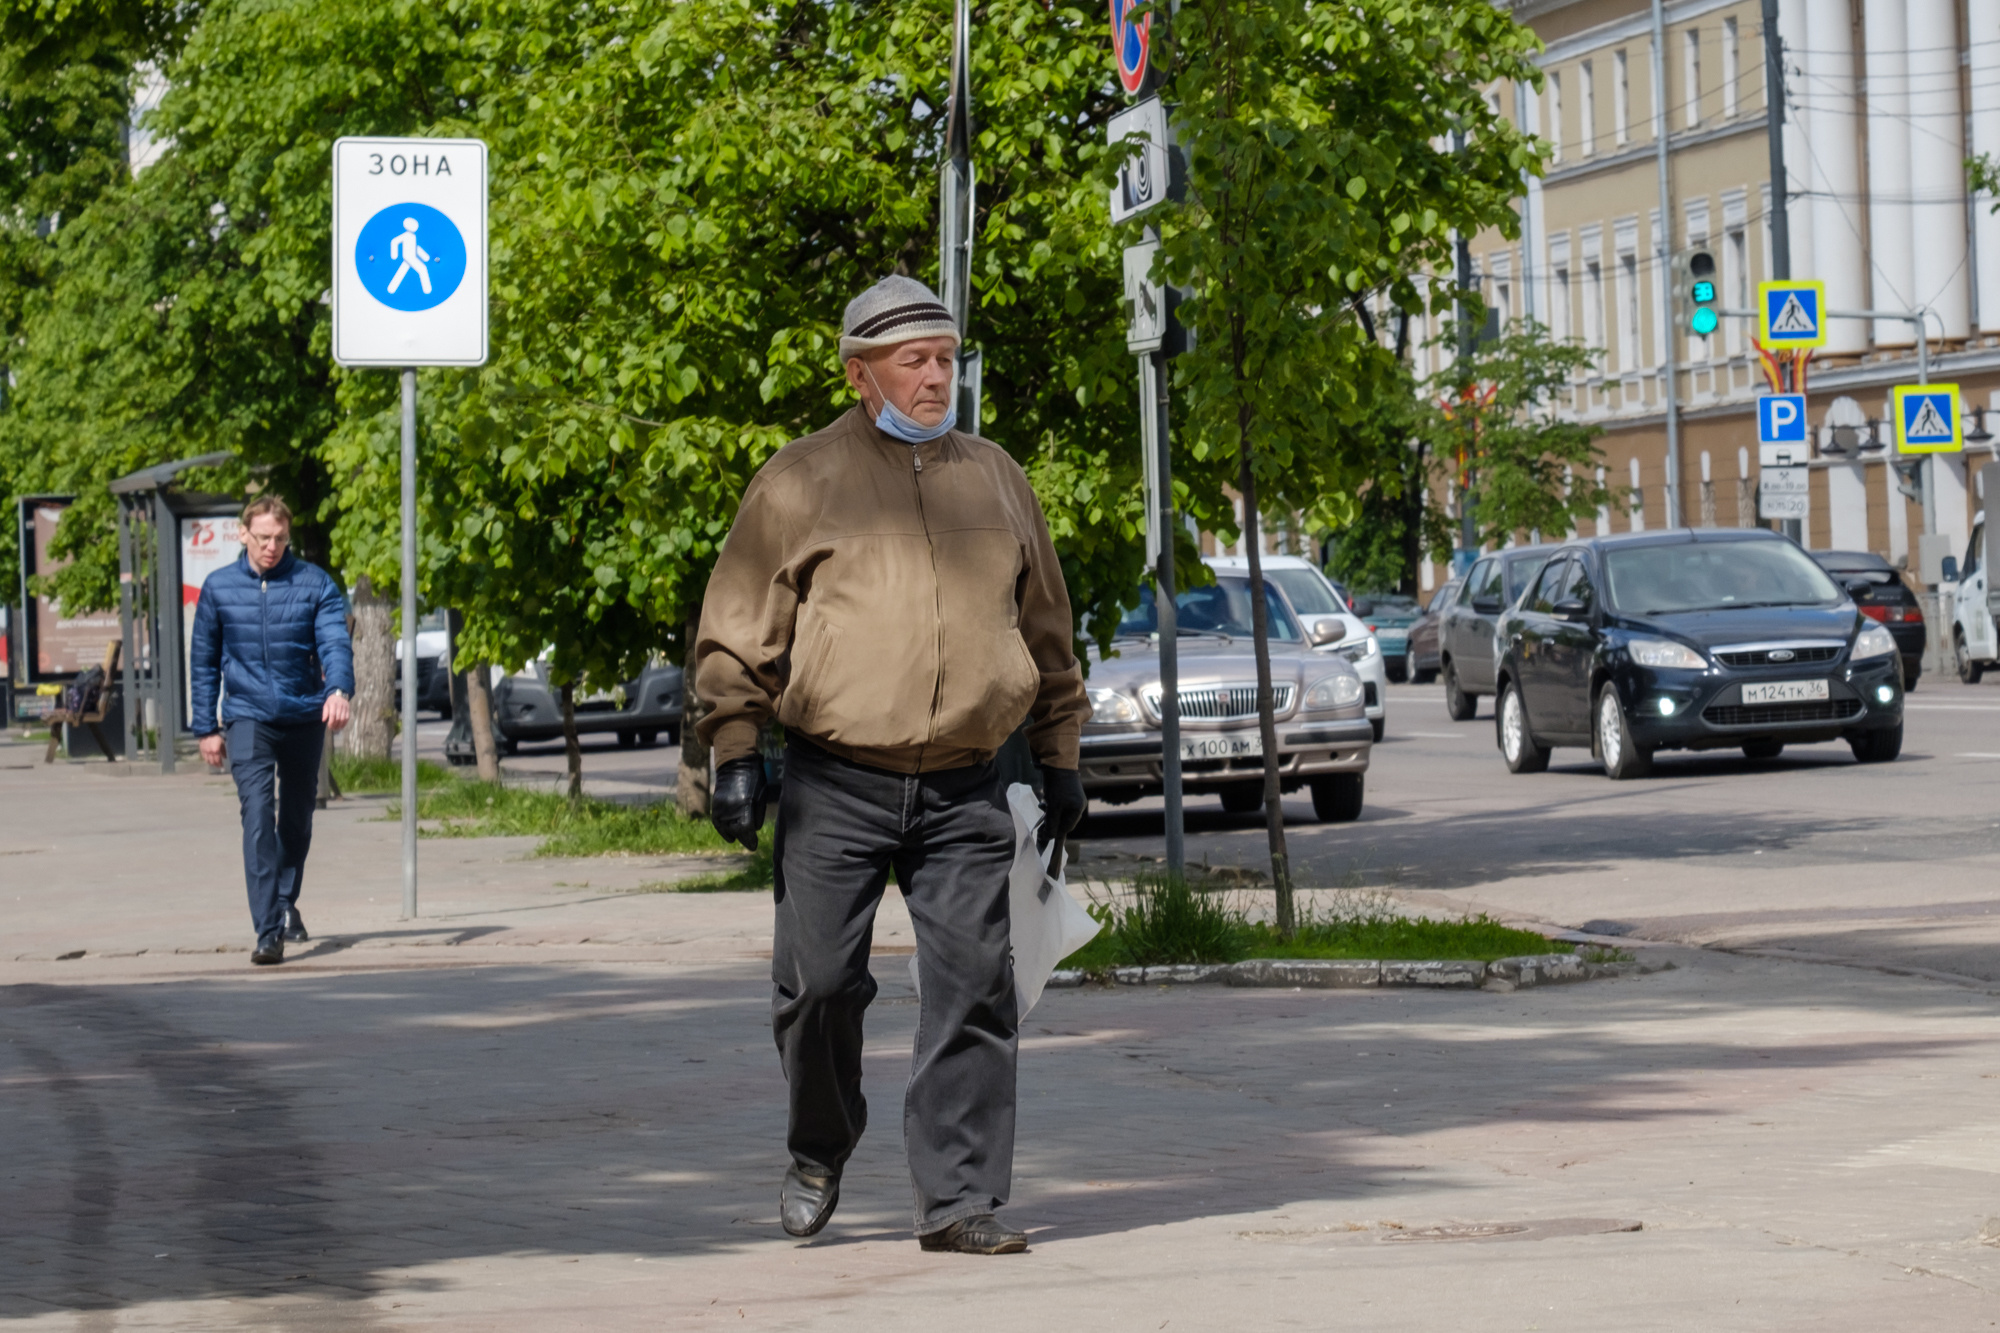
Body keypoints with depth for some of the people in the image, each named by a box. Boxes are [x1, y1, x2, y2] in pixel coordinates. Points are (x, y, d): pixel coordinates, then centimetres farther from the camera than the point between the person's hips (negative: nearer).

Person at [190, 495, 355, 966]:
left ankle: (286, 903, 39)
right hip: (247, 718, -1)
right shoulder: (218, 588, 2)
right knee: (257, 816, -17)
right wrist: (206, 728, 8)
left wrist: (339, 689, -33)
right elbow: (203, 661, 10)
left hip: (304, 716, 1)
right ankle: (268, 931, -21)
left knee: (297, 820, 16)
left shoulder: (315, 584, -2)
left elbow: (335, 642, -14)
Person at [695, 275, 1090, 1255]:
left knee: (972, 990, -3)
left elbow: (1046, 629, 22)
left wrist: (1058, 759, 19)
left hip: (963, 794, 2)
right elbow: (739, 629, 4)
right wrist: (734, 753, -4)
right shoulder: (801, 482, 3)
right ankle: (819, 1153, 24)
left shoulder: (994, 478, 15)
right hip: (835, 787, -2)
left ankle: (959, 1200, 2)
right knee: (819, 981, -2)